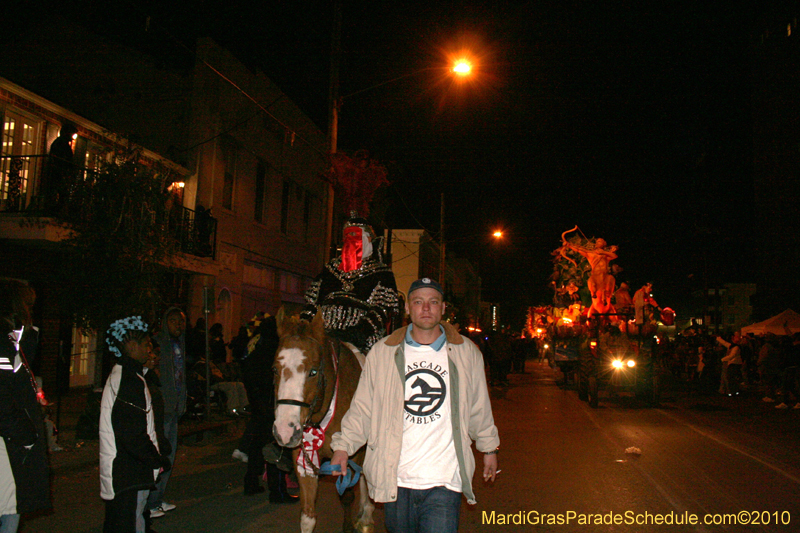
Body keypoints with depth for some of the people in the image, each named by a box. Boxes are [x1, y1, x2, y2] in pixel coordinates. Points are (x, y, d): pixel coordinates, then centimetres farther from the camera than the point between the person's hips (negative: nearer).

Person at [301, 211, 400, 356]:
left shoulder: (381, 273, 10)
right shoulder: (331, 268, 25)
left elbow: (385, 309, -3)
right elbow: (312, 299, 25)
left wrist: (362, 331, -20)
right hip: (324, 339, 4)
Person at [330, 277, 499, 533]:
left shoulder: (467, 354, 4)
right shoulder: (381, 353, 2)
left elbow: (480, 408, 16)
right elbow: (362, 408, 8)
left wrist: (489, 447, 23)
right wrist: (343, 446, -1)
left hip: (444, 482, -1)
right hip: (394, 480, 1)